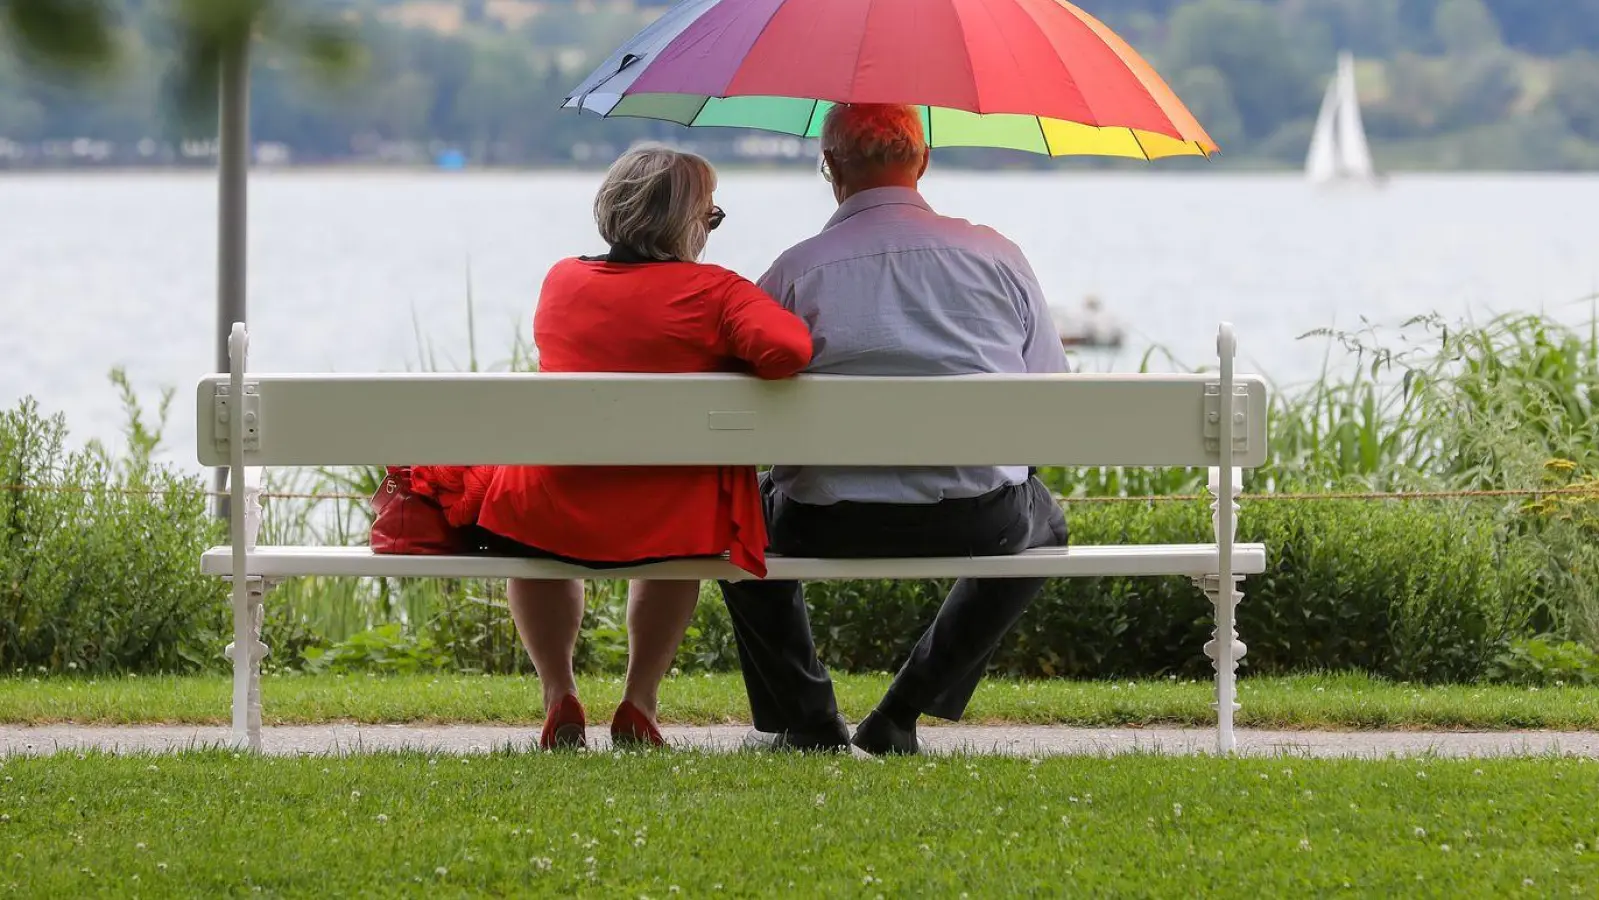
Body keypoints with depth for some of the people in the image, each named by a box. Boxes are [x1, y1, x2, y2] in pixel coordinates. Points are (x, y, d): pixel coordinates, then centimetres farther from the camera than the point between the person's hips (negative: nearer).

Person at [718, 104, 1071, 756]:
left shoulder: (793, 273, -2)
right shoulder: (996, 255, 5)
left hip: (831, 525, -1)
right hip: (979, 522, 1)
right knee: (1042, 519, 36)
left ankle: (804, 719, 25)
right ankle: (903, 715, 24)